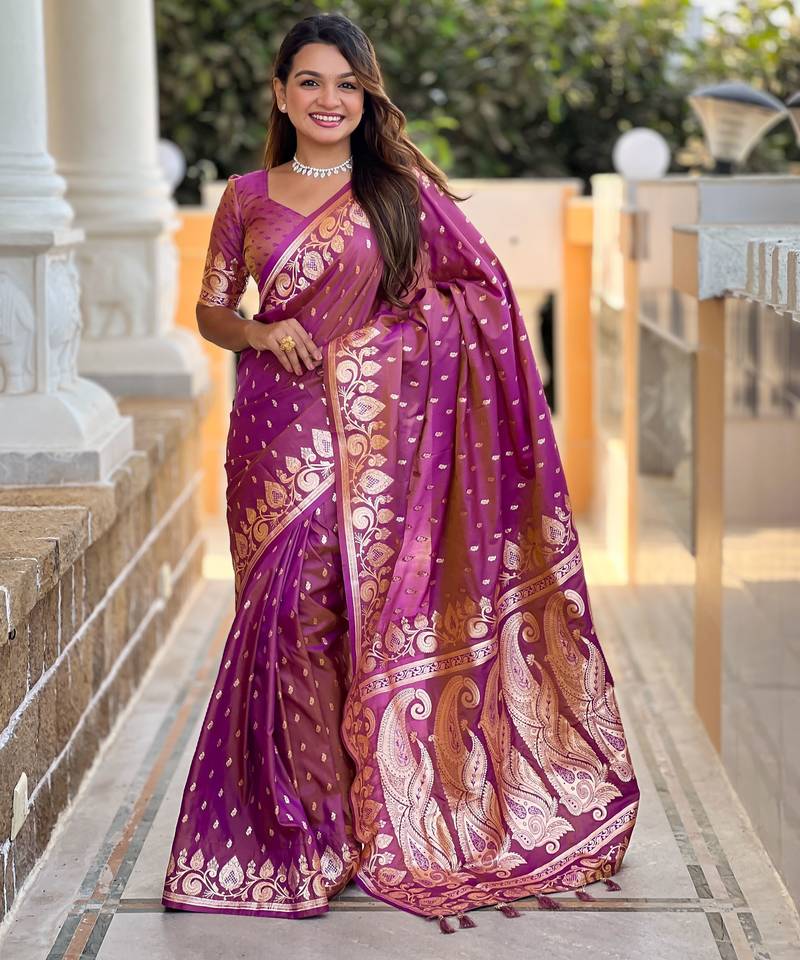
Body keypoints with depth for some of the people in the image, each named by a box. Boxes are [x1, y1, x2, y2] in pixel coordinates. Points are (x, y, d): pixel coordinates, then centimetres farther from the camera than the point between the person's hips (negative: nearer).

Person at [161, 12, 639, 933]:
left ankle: (373, 819, 15)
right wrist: (263, 333, -8)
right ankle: (287, 820, 12)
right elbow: (210, 310, 11)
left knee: (371, 609, 0)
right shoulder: (247, 198, 8)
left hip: (375, 434, -1)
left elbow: (479, 289, 9)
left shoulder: (404, 190, 5)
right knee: (284, 611, -2)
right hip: (282, 434, 1)